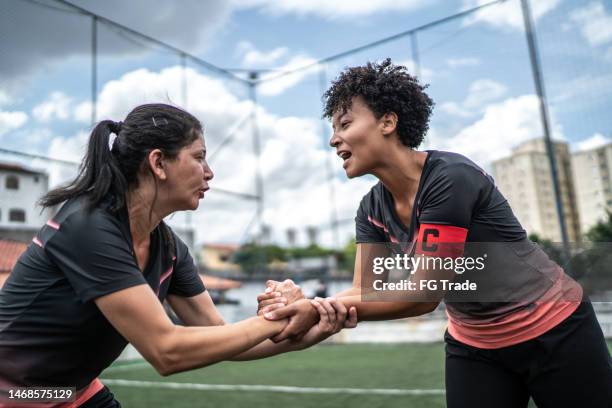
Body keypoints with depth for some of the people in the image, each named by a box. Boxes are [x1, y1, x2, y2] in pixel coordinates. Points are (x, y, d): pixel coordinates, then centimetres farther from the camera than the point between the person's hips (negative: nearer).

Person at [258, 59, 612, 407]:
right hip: (473, 347, 6)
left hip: (554, 332, -5)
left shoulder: (450, 178, -28)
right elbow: (366, 292, -10)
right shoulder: (373, 210, -6)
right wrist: (302, 305, -28)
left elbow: (424, 294, -29)